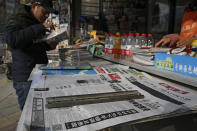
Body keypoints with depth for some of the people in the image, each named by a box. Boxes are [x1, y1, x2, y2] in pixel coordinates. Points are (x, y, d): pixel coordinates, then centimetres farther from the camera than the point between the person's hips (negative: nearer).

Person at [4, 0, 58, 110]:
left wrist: (50, 46, 3)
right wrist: (41, 27, -27)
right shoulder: (16, 19, -8)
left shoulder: (39, 23, 14)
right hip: (25, 78, -7)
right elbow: (12, 40, -28)